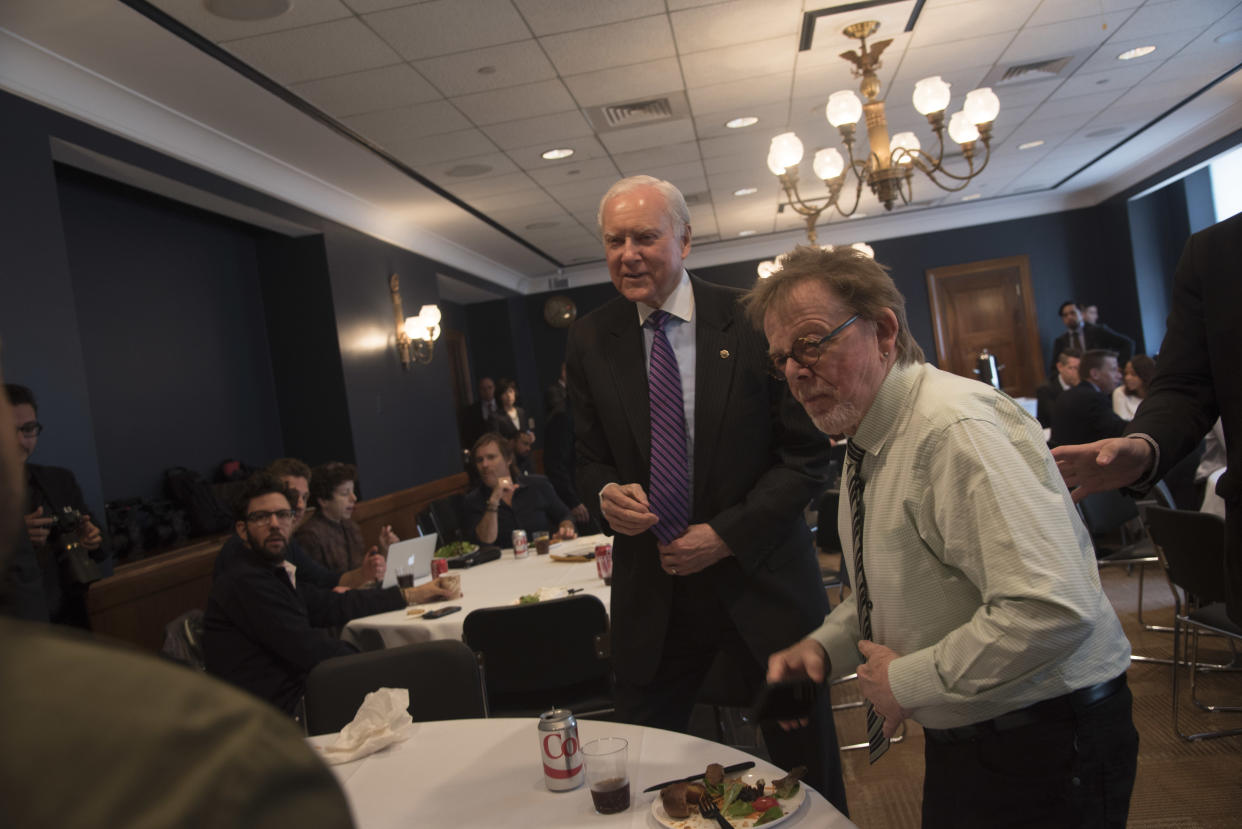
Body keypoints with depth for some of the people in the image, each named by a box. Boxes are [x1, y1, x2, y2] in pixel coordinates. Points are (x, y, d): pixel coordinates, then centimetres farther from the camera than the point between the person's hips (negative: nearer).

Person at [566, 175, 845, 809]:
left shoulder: (753, 321, -8)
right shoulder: (590, 340, 1)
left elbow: (807, 457, -6)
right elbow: (590, 460, 7)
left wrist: (727, 535, -15)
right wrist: (607, 495, -16)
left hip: (760, 579, -1)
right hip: (650, 594, 2)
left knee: (807, 779, 14)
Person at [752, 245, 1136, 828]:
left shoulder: (957, 429, -27)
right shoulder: (866, 440, 3)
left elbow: (1052, 610, -36)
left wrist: (909, 682, -23)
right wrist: (825, 646, -2)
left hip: (1039, 752, -8)